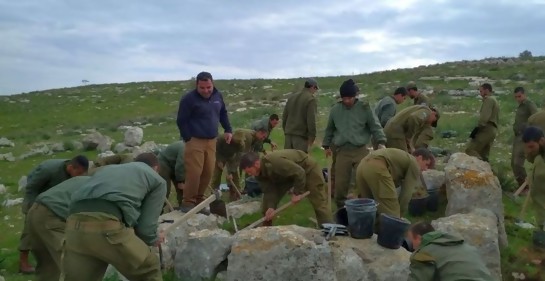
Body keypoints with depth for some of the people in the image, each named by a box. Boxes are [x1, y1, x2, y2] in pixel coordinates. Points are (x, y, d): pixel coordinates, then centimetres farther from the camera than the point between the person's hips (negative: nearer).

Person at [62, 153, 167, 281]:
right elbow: (146, 226, 9)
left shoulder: (110, 168, 36)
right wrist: (152, 239, 32)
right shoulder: (158, 180, 19)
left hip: (74, 226, 6)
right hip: (108, 227, -6)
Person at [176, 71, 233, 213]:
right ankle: (188, 202, 4)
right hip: (195, 141, -6)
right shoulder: (189, 99, -11)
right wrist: (188, 139, -9)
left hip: (211, 141, 6)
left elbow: (223, 113, 22)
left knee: (208, 173, 6)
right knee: (194, 173, -9)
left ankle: (199, 199, 20)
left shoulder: (217, 96, 7)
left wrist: (228, 130, 13)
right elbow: (181, 121, -8)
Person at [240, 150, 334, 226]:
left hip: (308, 169, -8)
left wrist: (297, 193, -28)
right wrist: (271, 207, -28)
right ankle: (266, 228, 18)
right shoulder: (259, 173, -12)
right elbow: (269, 191, -12)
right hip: (287, 174, 8)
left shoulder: (275, 163, -40)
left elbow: (299, 173, -36)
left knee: (319, 203, -10)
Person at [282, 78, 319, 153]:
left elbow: (284, 116, 17)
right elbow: (311, 120, -14)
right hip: (301, 136, -6)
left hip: (288, 134, 7)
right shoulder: (311, 99, -7)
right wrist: (312, 136, -8)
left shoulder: (291, 97, 15)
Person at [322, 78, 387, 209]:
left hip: (361, 150, -2)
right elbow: (329, 129, 20)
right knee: (340, 182, 3)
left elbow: (375, 126, 1)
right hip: (342, 151, 2)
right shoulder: (335, 109, 6)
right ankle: (341, 207, 19)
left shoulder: (364, 108, -1)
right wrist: (327, 145, 24)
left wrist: (381, 142, -13)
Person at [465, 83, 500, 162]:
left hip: (486, 129, -10)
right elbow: (497, 119, 26)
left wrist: (477, 127, -22)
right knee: (483, 154, 10)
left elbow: (485, 116, -18)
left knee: (470, 150, -19)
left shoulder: (489, 99, -3)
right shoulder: (495, 101, 29)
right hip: (493, 130, 10)